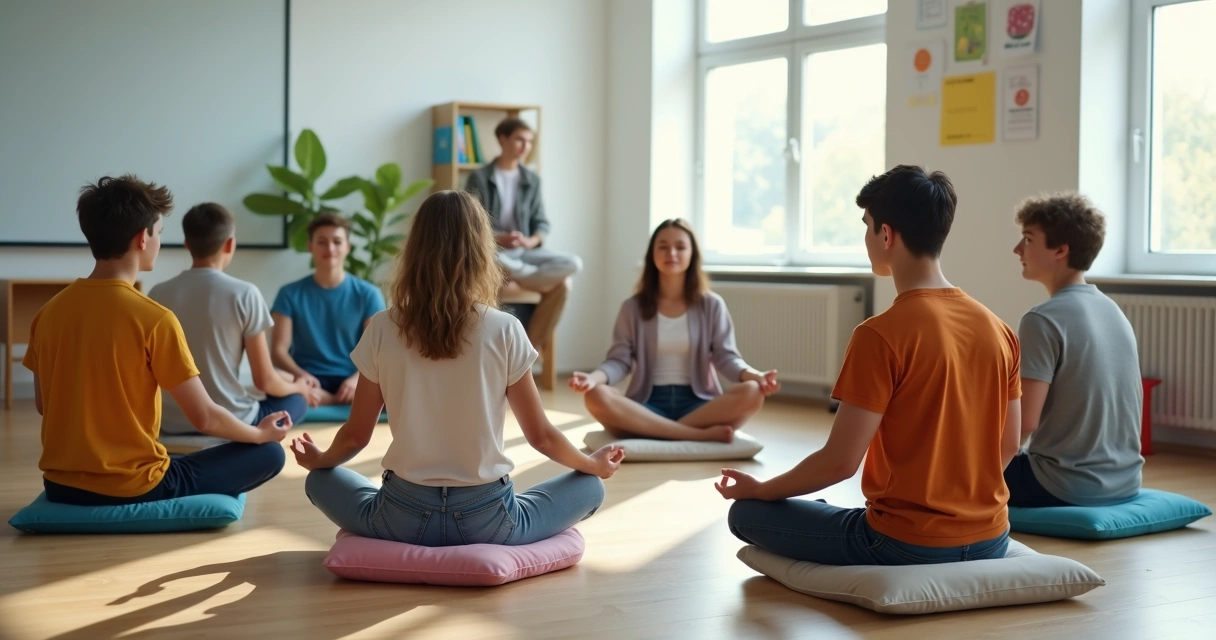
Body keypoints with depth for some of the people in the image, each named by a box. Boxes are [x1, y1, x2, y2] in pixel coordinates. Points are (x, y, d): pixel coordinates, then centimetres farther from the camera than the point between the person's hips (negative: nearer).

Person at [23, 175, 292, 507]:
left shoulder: (48, 312, 0)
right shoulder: (154, 319, -18)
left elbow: (42, 405, 12)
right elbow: (205, 418, -13)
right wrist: (261, 433, 6)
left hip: (61, 487, 7)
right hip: (133, 489, -7)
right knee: (269, 454, 5)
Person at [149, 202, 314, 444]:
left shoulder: (158, 294, -1)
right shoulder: (244, 294, -11)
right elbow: (264, 380, -7)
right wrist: (299, 387, 15)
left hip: (171, 424, 5)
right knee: (296, 399, 24)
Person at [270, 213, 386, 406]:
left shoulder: (368, 294, 5)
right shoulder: (290, 294, 6)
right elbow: (278, 350, 0)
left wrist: (357, 379, -23)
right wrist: (301, 375, -22)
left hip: (351, 382, 1)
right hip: (310, 383, 0)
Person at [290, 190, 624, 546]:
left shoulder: (383, 330, -5)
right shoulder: (505, 331, -9)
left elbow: (355, 435, 4)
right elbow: (541, 436, -1)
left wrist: (318, 460, 27)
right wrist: (593, 465, 19)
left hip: (404, 517, 1)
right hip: (485, 518, -1)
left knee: (320, 480, 29)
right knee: (590, 486, 21)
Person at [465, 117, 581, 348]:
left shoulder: (532, 180, 13)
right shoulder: (479, 178, 0)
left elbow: (541, 223, 11)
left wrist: (531, 241, -12)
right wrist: (498, 239, -22)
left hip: (525, 251, 5)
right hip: (491, 251, -5)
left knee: (573, 264, -24)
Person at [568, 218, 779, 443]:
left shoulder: (712, 305, 9)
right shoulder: (632, 308, 8)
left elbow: (725, 356, 2)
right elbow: (620, 360, 0)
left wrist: (753, 375, -21)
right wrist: (594, 377, -23)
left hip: (697, 404, 0)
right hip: (648, 406, 0)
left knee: (752, 392, -30)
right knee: (596, 396, -32)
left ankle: (652, 431, -29)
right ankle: (701, 434, -34)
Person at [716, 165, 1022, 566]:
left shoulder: (880, 336, -19)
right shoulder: (997, 330, 0)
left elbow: (840, 462, -17)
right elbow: (1008, 446, 9)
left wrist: (759, 490, -1)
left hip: (906, 545, -8)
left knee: (746, 514, 8)